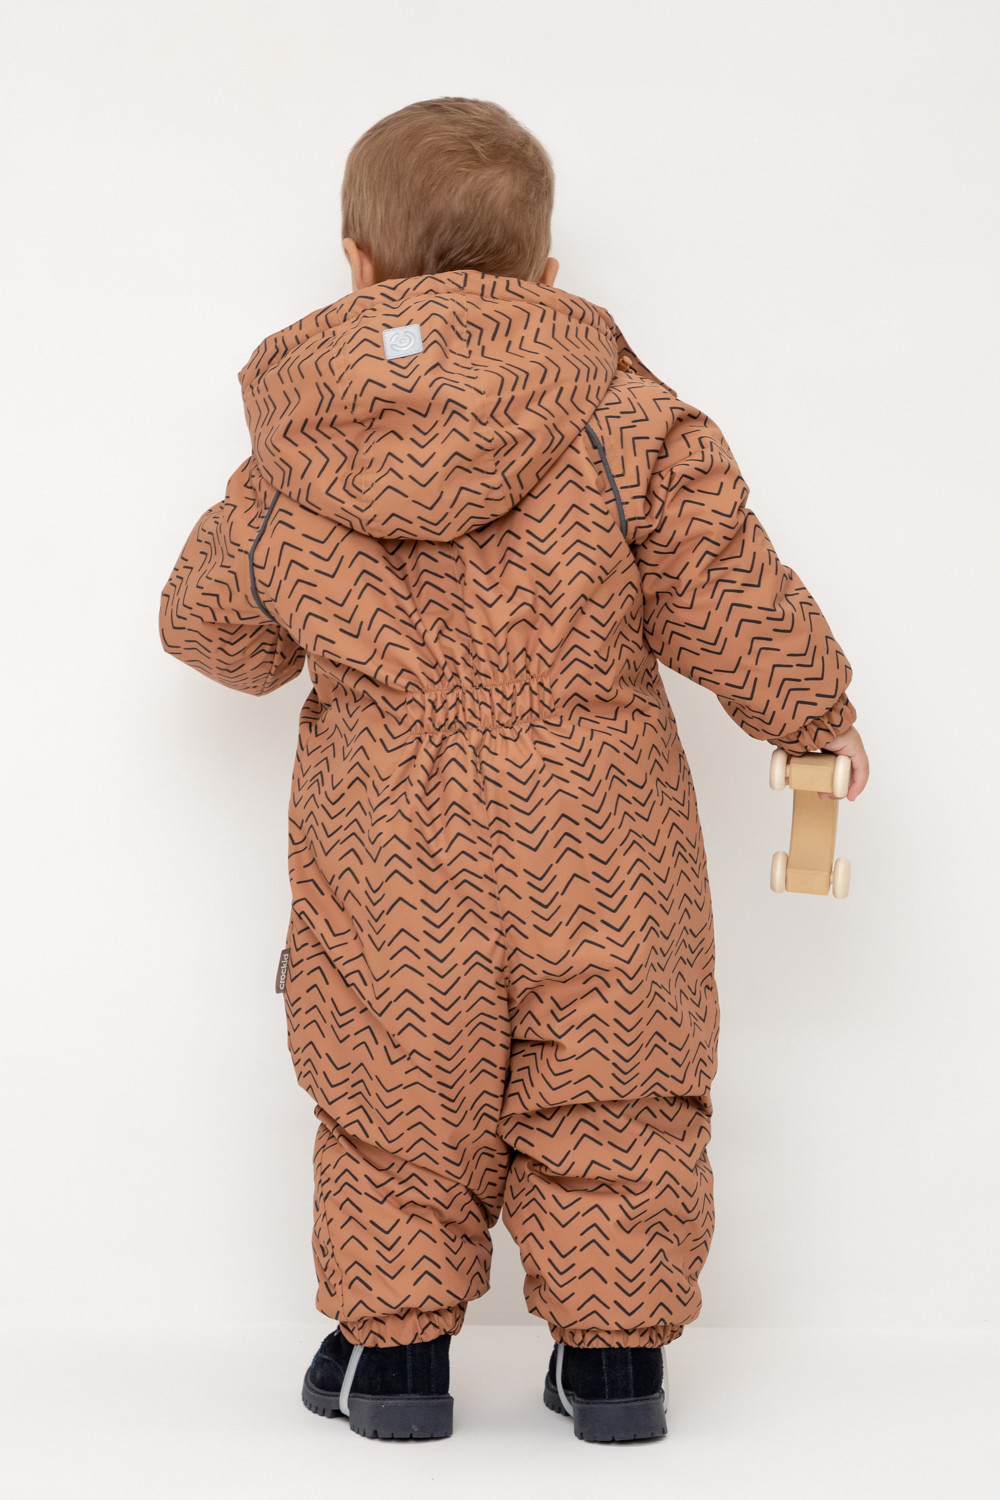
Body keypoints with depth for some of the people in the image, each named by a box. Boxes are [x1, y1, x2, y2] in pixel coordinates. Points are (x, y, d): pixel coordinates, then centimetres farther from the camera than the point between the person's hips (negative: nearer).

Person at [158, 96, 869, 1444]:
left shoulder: (289, 468, -1)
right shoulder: (626, 424, -8)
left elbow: (212, 624, 12)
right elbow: (722, 590, -4)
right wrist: (812, 709, 13)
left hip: (384, 860, 1)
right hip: (594, 838, -1)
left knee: (395, 1092, 14)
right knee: (609, 1087, 12)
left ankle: (393, 1343, 22)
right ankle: (614, 1348, 18)